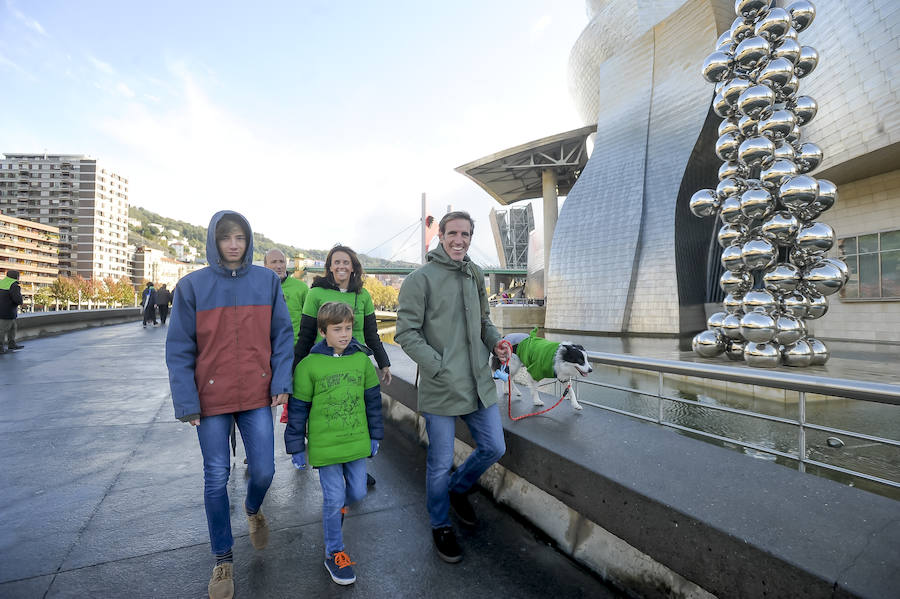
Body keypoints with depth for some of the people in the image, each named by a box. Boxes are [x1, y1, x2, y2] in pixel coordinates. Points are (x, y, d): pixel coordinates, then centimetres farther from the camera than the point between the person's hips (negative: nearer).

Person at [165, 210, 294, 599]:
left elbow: (282, 335, 1)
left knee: (264, 471, 6)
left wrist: (281, 382, -5)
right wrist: (187, 402, -7)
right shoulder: (193, 285, -4)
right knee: (216, 479, 9)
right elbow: (179, 348, -3)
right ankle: (223, 561, 32)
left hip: (257, 394, 1)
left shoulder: (267, 280, 0)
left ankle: (252, 509, 43)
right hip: (212, 398, 0)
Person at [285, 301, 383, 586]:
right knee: (334, 498, 5)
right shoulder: (309, 364, -12)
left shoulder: (362, 359, -2)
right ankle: (334, 553, 28)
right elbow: (298, 409, -4)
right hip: (325, 444, -3)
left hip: (357, 442, 4)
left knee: (357, 492, 15)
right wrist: (296, 447, 0)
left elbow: (373, 399, 7)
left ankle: (336, 508, 50)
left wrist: (375, 435, 11)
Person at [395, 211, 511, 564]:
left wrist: (495, 342, 1)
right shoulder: (421, 278, -9)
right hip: (440, 387, -6)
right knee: (441, 463, 8)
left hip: (479, 383, 6)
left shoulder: (475, 275, 11)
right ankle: (440, 526, 35)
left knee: (494, 448, 14)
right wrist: (440, 368, -19)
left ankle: (458, 488, 44)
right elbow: (406, 332, -12)